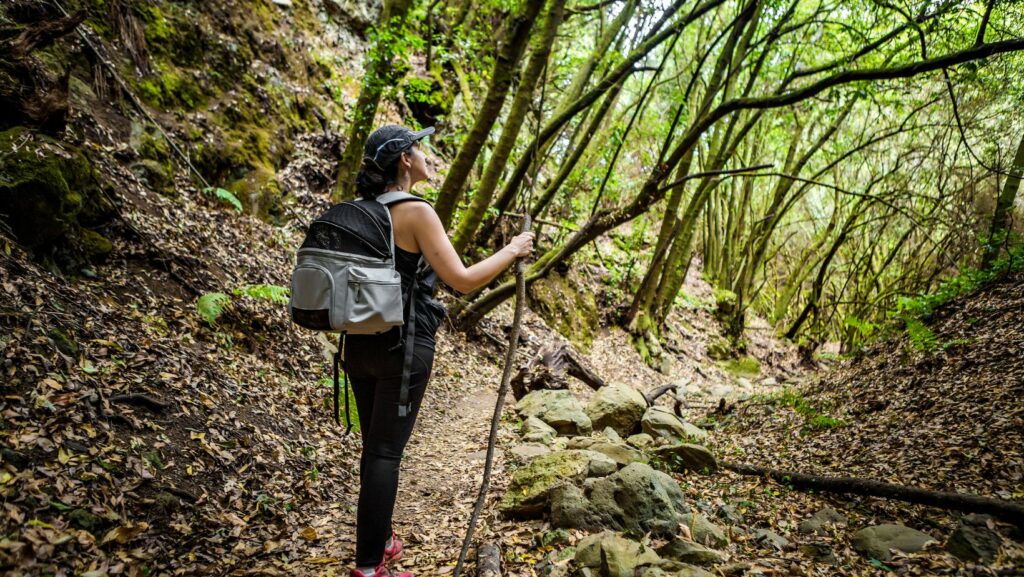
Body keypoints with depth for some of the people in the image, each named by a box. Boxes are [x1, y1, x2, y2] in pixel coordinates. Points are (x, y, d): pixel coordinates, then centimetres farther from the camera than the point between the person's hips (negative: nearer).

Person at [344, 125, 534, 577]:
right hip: (402, 345, -7)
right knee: (386, 452, -1)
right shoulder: (416, 212, -14)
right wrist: (512, 250, -6)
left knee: (374, 446, 18)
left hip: (360, 342, 7)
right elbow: (462, 280, -18)